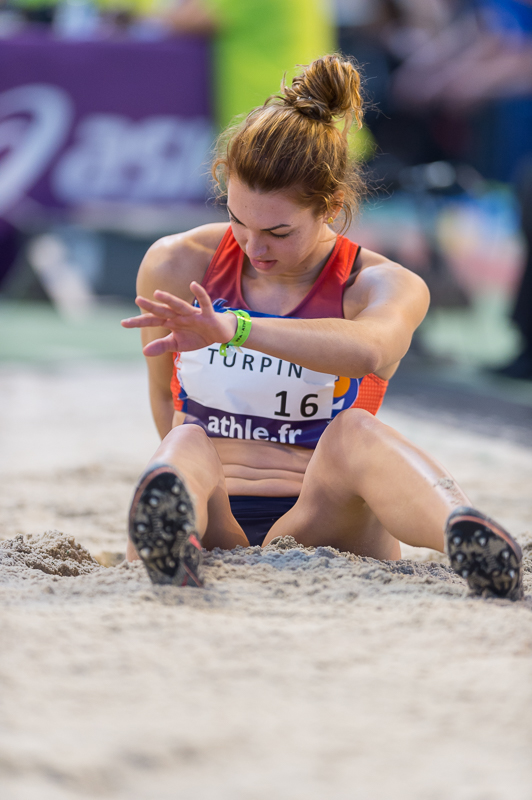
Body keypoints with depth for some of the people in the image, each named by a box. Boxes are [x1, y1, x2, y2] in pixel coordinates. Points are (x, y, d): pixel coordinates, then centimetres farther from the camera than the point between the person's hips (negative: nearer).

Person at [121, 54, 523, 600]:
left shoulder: (388, 287, -2)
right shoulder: (175, 266, 6)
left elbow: (368, 350, -29)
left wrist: (232, 328, -42)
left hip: (317, 532, -1)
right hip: (212, 530, 1)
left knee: (353, 431, -34)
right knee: (188, 444, -34)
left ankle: (465, 533, -66)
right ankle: (172, 537, -72)